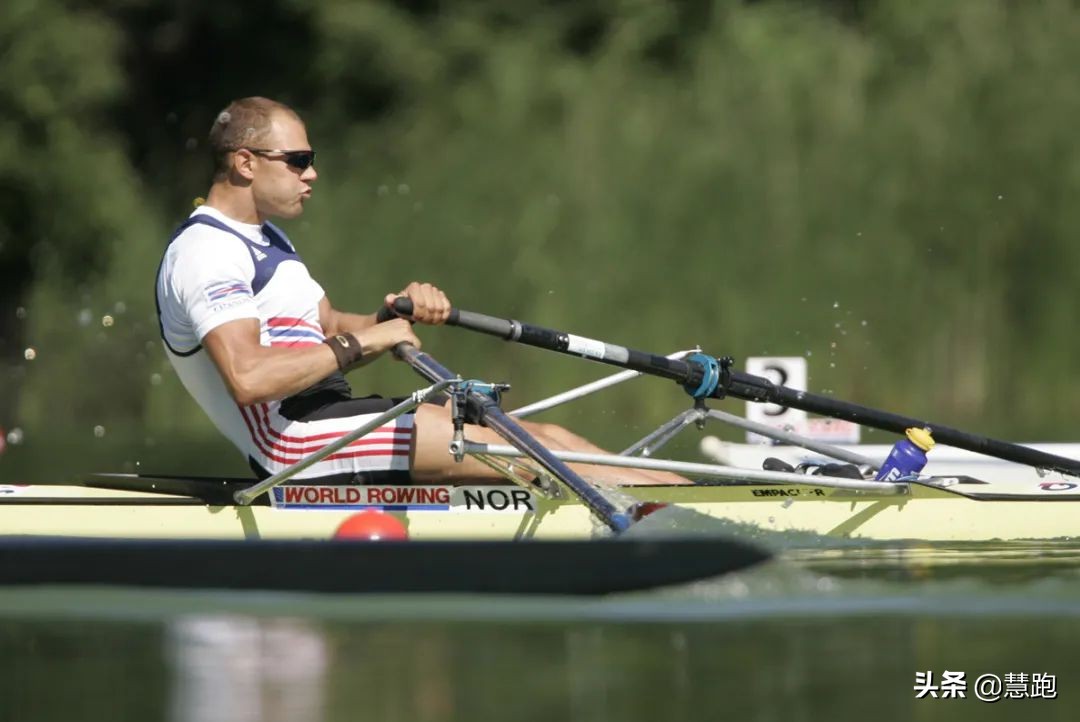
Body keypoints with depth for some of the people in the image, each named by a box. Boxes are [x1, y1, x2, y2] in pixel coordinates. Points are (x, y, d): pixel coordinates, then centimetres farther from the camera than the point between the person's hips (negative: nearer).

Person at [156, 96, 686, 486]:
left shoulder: (262, 239, 22)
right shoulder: (205, 252, -12)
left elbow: (332, 332, 20)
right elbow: (248, 378, -25)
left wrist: (398, 315, -1)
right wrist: (363, 342, -17)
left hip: (325, 418, 10)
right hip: (295, 440, -10)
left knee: (542, 436, -1)